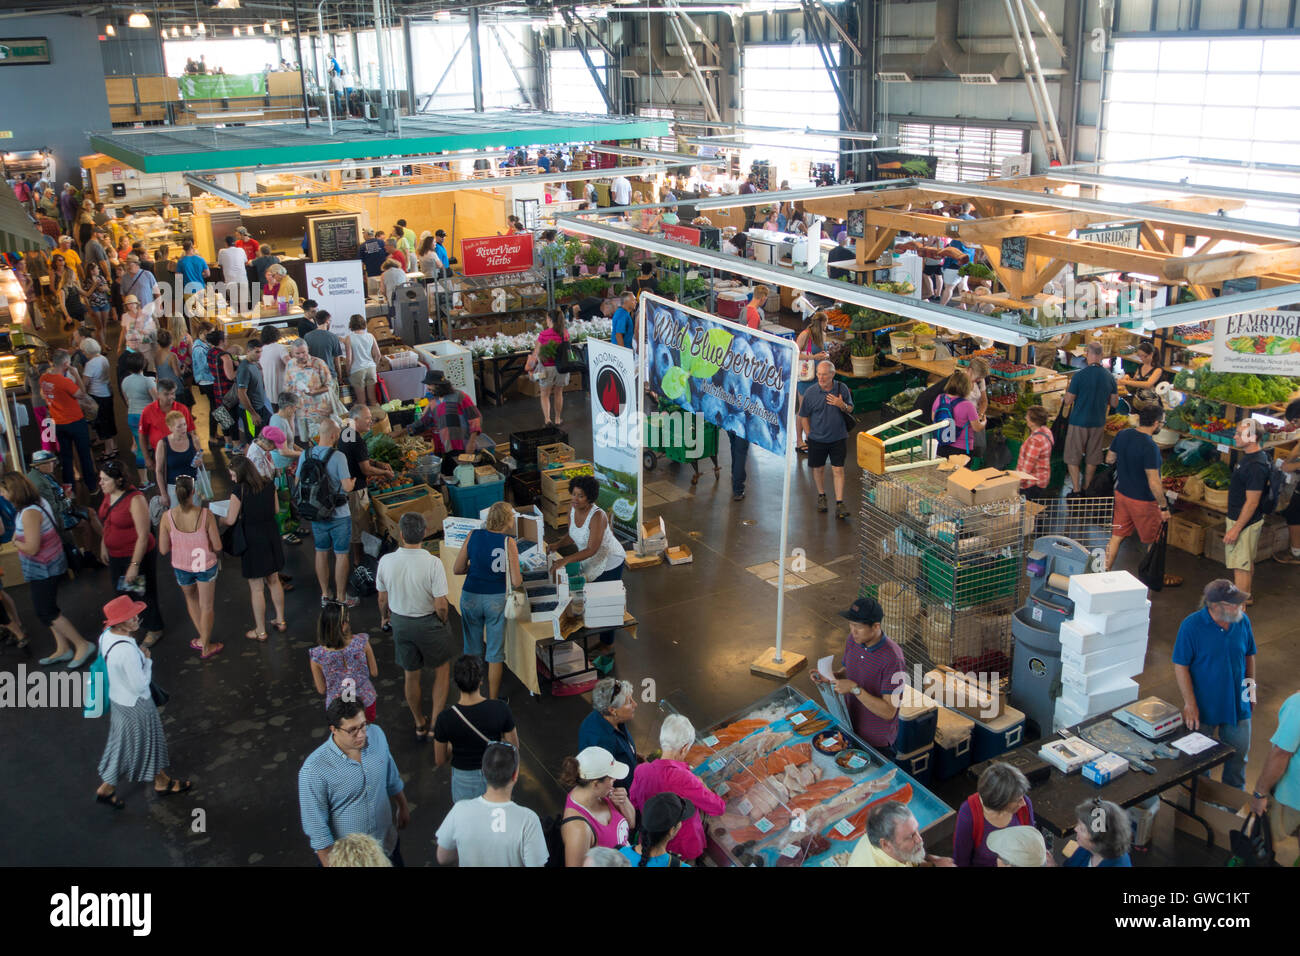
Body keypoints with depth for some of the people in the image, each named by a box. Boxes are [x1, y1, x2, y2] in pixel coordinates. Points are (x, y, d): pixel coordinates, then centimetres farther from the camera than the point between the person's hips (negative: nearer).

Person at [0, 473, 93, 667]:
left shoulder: (29, 513, -26)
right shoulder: (36, 503, 4)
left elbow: (31, 548, -25)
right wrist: (18, 539, -1)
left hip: (43, 569, -10)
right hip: (45, 566, 10)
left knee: (46, 613, -1)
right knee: (47, 610, 16)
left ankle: (83, 645, 5)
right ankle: (63, 649, 25)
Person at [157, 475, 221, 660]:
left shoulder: (167, 517, -18)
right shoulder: (205, 515, -23)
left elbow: (163, 550, -11)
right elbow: (217, 547, -17)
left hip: (181, 567, 2)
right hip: (205, 565, -2)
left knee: (191, 598, 31)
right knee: (206, 606, 17)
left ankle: (203, 638, 37)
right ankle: (206, 648, 30)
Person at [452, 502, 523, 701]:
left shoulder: (474, 535, -4)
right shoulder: (508, 542, -12)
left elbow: (456, 569, 1)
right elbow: (516, 582, -13)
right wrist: (520, 578, 9)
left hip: (470, 597, 3)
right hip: (496, 600, -3)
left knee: (472, 649, 17)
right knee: (495, 653, 10)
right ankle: (493, 700, 19)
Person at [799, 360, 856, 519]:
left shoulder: (842, 388, -4)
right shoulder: (810, 393, -8)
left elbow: (851, 409, 7)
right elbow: (804, 416, 2)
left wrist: (842, 405, -15)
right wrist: (809, 435, -2)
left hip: (838, 438, 0)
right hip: (817, 439, 0)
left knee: (838, 470, -2)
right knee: (818, 468, 13)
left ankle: (839, 504, 1)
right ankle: (821, 496, 35)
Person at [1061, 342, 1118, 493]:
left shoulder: (1079, 375, -16)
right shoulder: (1109, 377, -3)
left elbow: (1068, 401, -13)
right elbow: (1114, 403, 4)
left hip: (1078, 423, -4)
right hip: (1098, 423, 4)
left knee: (1073, 458, 7)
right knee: (1092, 458, 15)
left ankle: (1076, 491, 3)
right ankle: (1085, 489, 25)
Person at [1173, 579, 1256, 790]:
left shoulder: (1242, 621, -8)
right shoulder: (1192, 625, -21)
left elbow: (1249, 655, 10)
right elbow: (1180, 667, -17)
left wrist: (1251, 686, 8)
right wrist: (1190, 704, -18)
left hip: (1238, 705, 4)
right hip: (1204, 707, -3)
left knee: (1239, 755, 16)